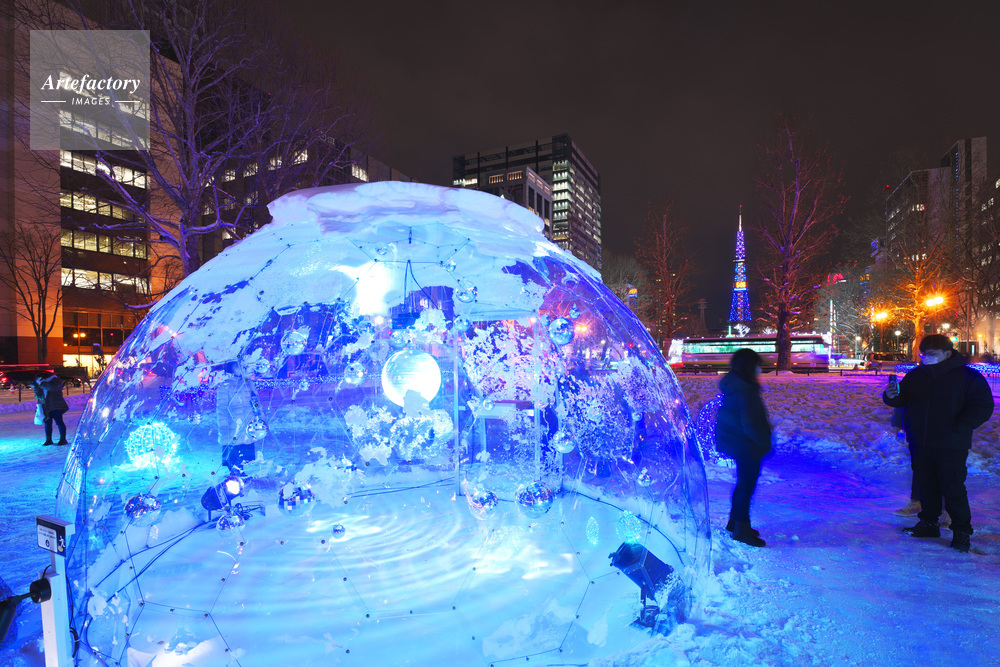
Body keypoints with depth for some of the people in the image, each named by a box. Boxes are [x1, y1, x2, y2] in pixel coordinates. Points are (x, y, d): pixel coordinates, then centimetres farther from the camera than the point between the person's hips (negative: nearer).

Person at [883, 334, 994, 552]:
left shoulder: (968, 377, -6)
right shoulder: (915, 376, 6)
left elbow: (983, 407, -7)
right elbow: (902, 399, 12)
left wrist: (958, 428, -17)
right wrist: (892, 396, -13)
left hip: (951, 448, -4)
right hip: (920, 444, 4)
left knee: (953, 489, 0)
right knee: (927, 486, 15)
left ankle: (962, 531, 16)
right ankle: (928, 523, 28)